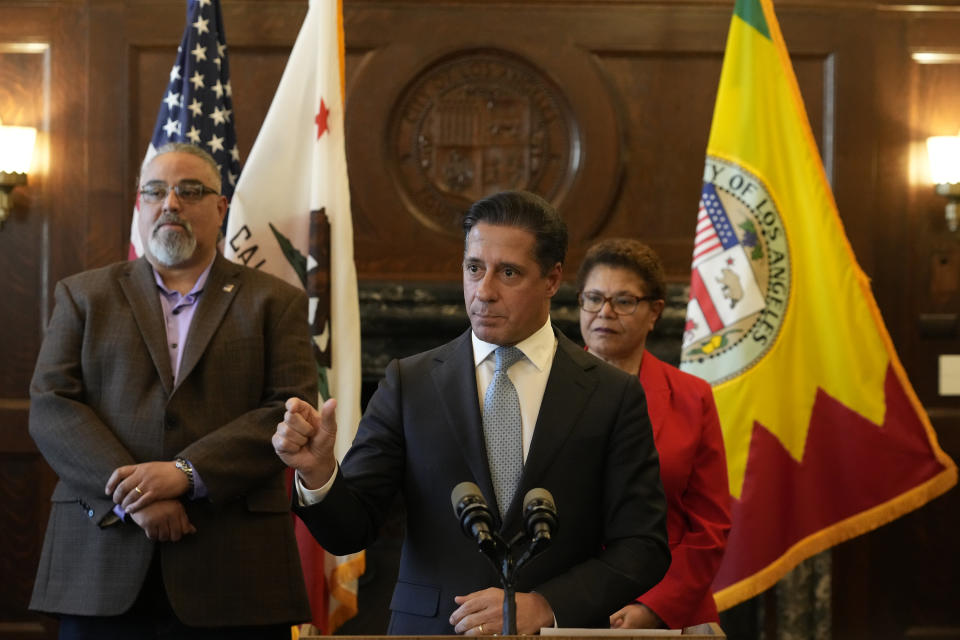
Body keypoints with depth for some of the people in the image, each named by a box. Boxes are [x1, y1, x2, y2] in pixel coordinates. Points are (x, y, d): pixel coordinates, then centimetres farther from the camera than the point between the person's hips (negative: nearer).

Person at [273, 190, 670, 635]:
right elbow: (349, 531, -4)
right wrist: (318, 472, -23)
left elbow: (643, 546, -4)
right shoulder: (408, 384, 0)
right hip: (430, 629, 1)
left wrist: (543, 608, -15)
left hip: (557, 633, 0)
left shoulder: (613, 396, -2)